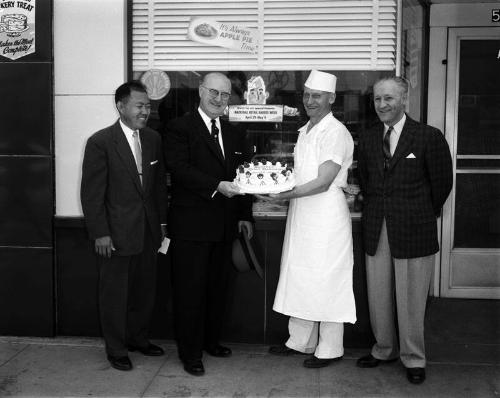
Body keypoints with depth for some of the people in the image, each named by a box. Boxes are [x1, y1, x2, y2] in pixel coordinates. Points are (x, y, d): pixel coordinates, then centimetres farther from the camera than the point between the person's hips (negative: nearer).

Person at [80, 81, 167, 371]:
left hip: (149, 230, 5)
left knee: (146, 289, 15)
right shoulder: (100, 142, -12)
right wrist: (100, 233, -13)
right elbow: (92, 192, -11)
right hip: (116, 233, -5)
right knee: (115, 293, 9)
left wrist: (162, 220, 8)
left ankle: (138, 337, 36)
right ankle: (116, 349, 25)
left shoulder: (153, 139, 6)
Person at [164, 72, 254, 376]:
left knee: (219, 288, 15)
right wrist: (216, 186, -26)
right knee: (190, 290, 2)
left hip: (225, 226, 6)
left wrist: (245, 215, 9)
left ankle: (211, 341, 31)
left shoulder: (235, 135, 15)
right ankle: (191, 353, 13)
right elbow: (179, 169, -16)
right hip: (191, 225, -6)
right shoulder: (180, 128, -4)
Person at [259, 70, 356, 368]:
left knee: (326, 281, 1)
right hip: (302, 214, 9)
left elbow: (323, 182, -20)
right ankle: (301, 341, 29)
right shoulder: (305, 131, 15)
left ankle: (330, 349, 15)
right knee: (300, 279, 14)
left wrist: (285, 195, -24)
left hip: (327, 215, -9)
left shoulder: (336, 132, -13)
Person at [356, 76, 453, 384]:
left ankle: (414, 358, 21)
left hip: (414, 231, -4)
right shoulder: (367, 140, 8)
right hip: (376, 231, 5)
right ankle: (384, 350, 30)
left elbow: (442, 182, 0)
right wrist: (376, 212, 14)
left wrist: (425, 215, 9)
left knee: (411, 299, 4)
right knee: (378, 297, 12)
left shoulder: (429, 137, -6)